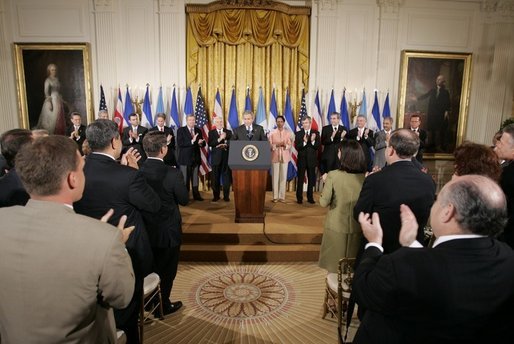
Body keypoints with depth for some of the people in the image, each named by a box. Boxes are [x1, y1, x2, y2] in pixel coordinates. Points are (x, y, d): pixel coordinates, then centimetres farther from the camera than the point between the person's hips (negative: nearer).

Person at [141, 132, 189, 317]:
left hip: (145, 230, 5)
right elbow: (184, 199, -12)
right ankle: (163, 306, 31)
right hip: (167, 231, -4)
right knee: (167, 271, 16)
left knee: (150, 268, 24)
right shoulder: (172, 173, -24)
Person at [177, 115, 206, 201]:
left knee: (195, 177, 11)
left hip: (196, 157, 4)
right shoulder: (181, 130, -3)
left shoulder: (198, 130, 10)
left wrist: (200, 143, -13)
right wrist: (192, 141, -23)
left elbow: (203, 144, 11)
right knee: (185, 178, 2)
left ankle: (196, 195, 18)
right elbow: (180, 143, -16)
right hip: (185, 158, -4)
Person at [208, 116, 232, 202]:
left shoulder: (228, 132, 10)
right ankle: (216, 196, 12)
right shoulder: (211, 133, 7)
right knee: (215, 177, 2)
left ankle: (226, 196, 7)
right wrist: (219, 139, -18)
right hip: (216, 158, 0)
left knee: (226, 177, 0)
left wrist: (225, 144, -15)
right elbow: (210, 144, -8)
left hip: (226, 157, 0)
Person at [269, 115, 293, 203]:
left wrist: (285, 145, -20)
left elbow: (290, 145, 0)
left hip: (285, 157, 1)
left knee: (283, 177, 2)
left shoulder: (288, 132, 5)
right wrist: (276, 145, -18)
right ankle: (275, 196, 7)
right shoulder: (272, 133, 5)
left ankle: (282, 196, 8)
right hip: (275, 156, 0)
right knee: (275, 176, 0)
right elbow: (269, 145, -2)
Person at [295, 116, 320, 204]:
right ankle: (299, 198, 11)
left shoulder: (316, 133, 2)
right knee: (300, 180, 2)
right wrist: (304, 142, -24)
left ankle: (310, 197, 20)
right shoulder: (298, 133, 1)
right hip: (302, 159, -1)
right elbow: (297, 147, -8)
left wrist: (313, 141, -23)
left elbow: (318, 146, -5)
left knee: (311, 179, 8)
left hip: (312, 160, 1)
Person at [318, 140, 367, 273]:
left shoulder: (333, 175, -16)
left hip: (336, 227, -2)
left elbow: (324, 203, -12)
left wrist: (326, 183, 3)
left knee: (334, 267, 13)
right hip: (357, 228, 3)